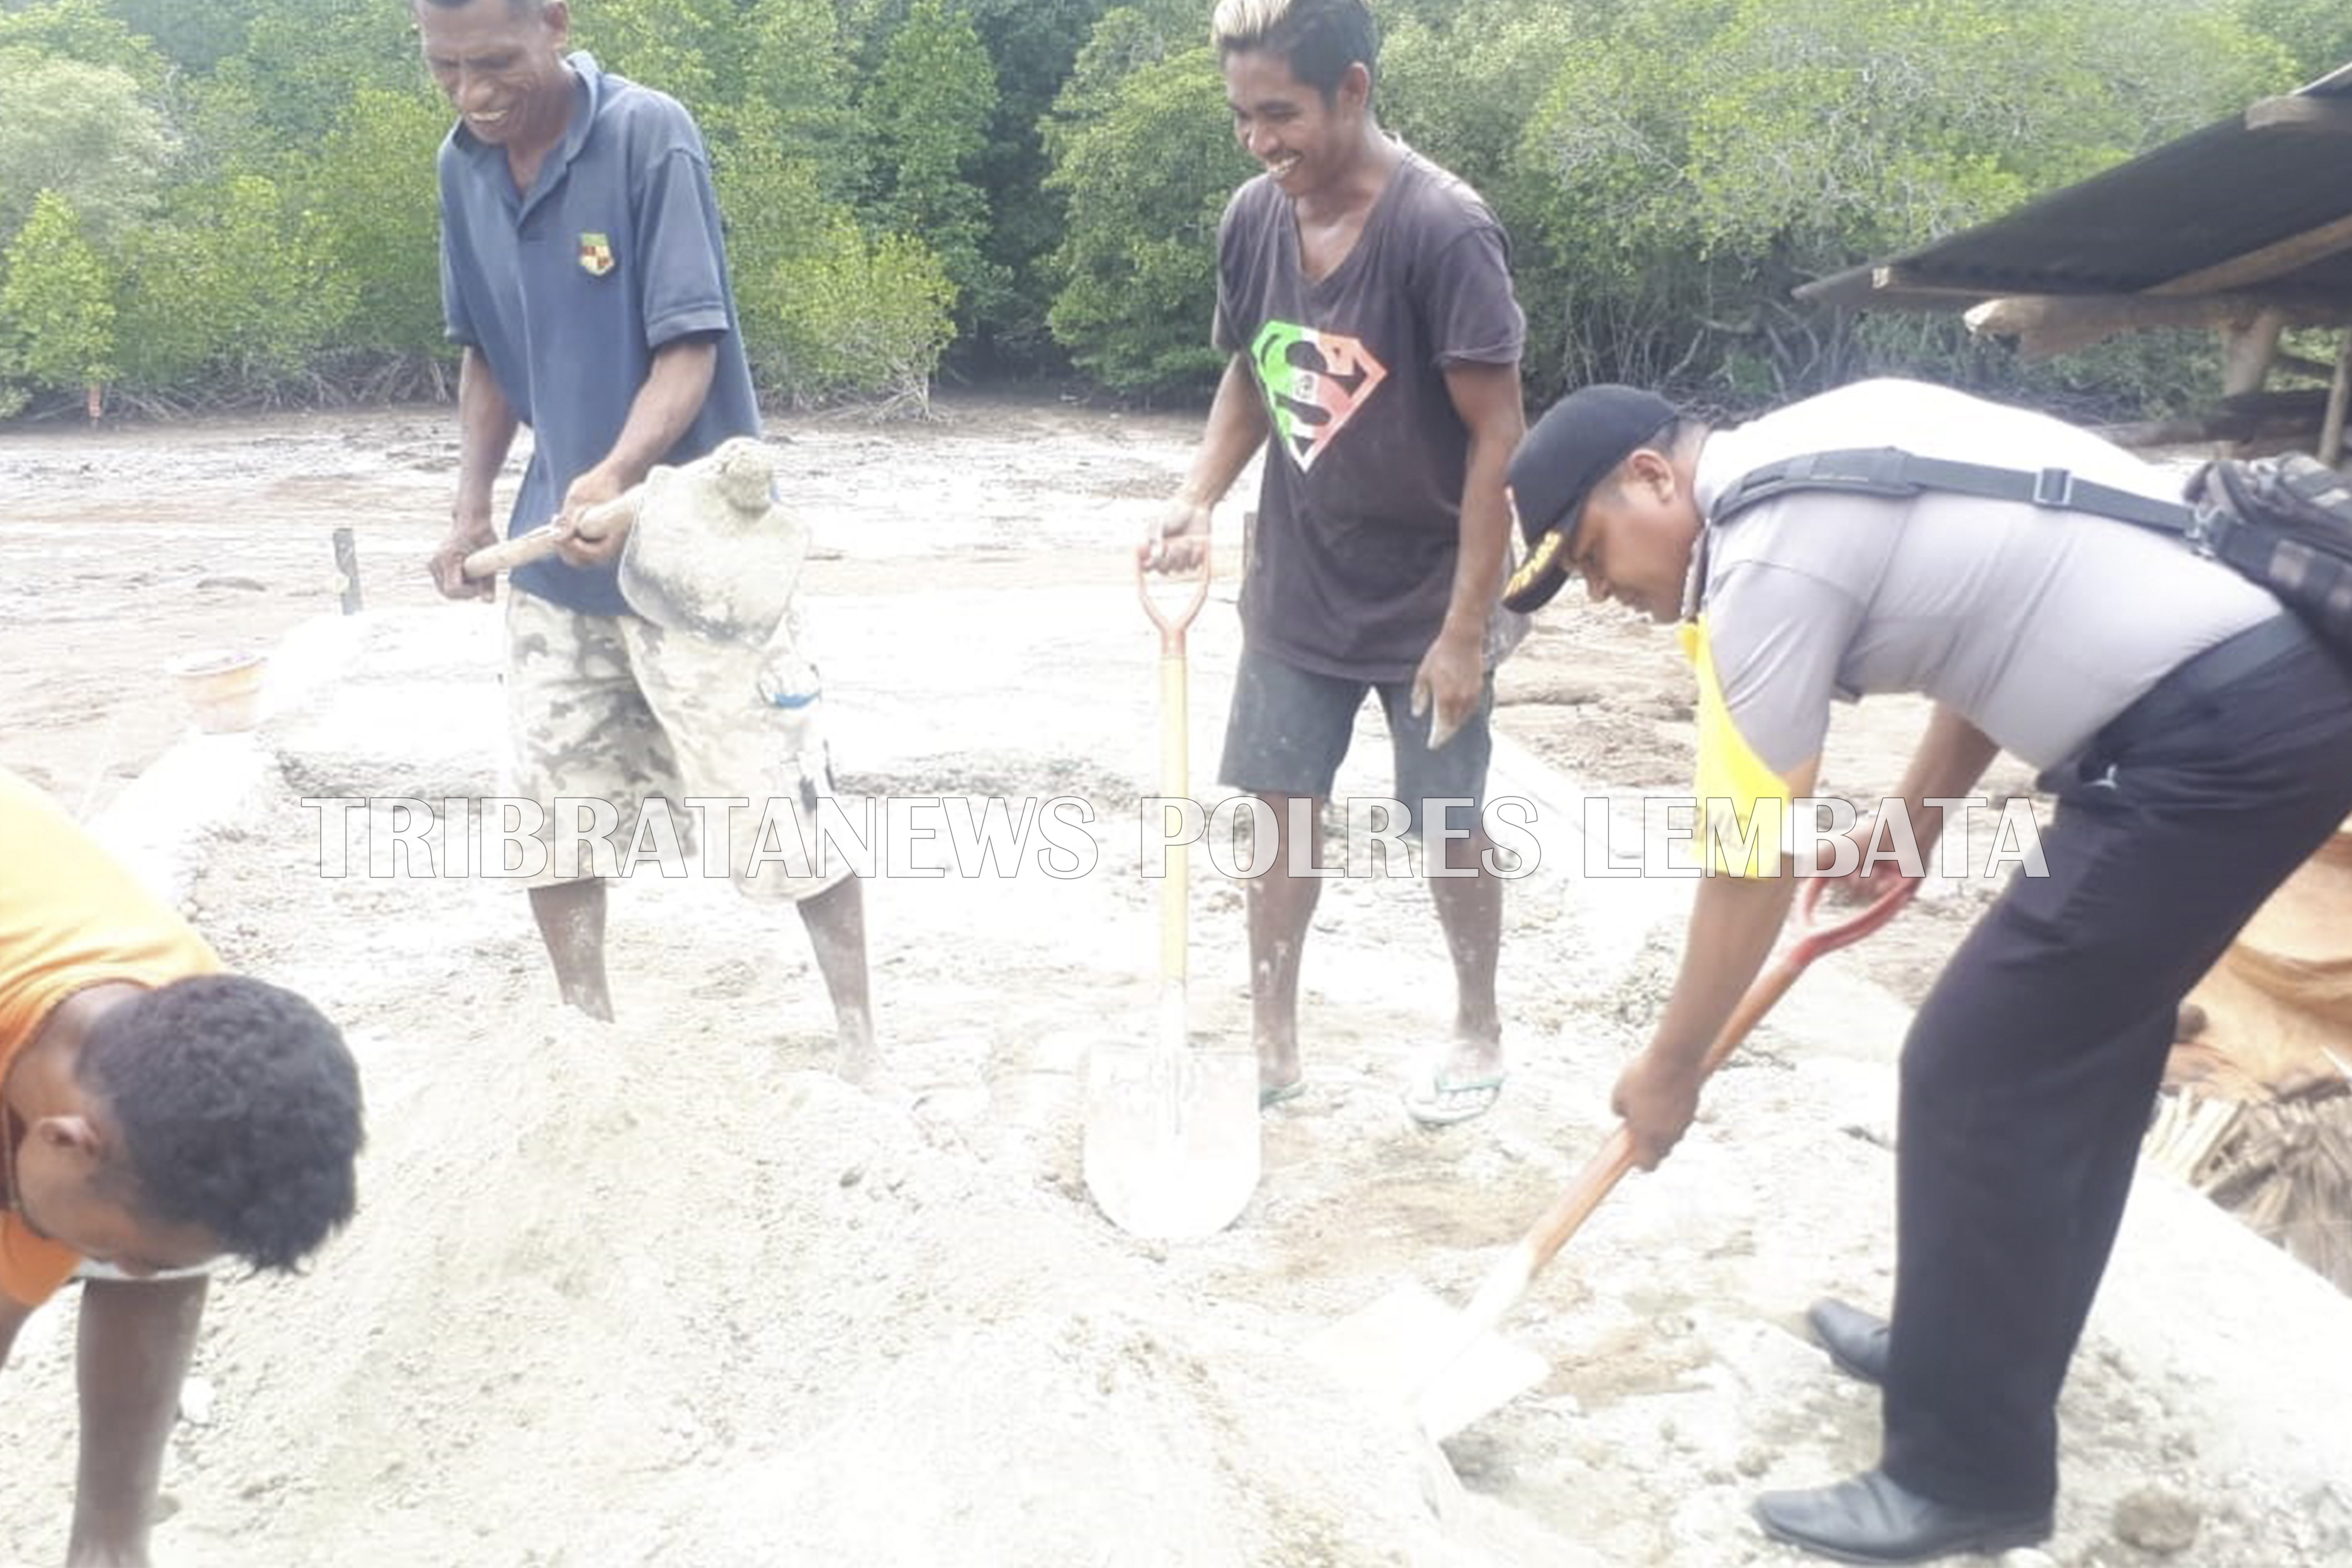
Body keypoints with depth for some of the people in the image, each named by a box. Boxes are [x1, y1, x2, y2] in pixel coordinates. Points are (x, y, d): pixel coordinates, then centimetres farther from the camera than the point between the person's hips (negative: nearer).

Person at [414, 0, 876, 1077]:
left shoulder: (649, 135, -14)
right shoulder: (464, 165, 5)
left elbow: (691, 346, -19)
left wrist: (618, 475, -34)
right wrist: (472, 509, 6)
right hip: (554, 551, 6)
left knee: (775, 807, -3)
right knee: (549, 820, 10)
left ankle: (859, 1042, 12)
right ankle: (588, 1039, 28)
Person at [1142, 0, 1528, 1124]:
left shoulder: (1444, 230, -21)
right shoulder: (1253, 216, -4)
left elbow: (1499, 437, -18)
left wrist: (1466, 628, -18)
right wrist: (1198, 500, -6)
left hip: (1422, 607, -4)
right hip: (1294, 592, 5)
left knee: (1447, 833, 8)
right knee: (1280, 808, 10)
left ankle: (1478, 1033, 32)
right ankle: (1272, 1042, 26)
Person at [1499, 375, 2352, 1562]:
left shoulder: (1768, 559, -15)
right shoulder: (1814, 449, 13)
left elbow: (1749, 868, -10)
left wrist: (1669, 1068, 3)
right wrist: (1914, 818, 26)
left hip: (2219, 732, -10)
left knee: (1975, 1075, -5)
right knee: (2077, 1046, 20)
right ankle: (1977, 1347, 36)